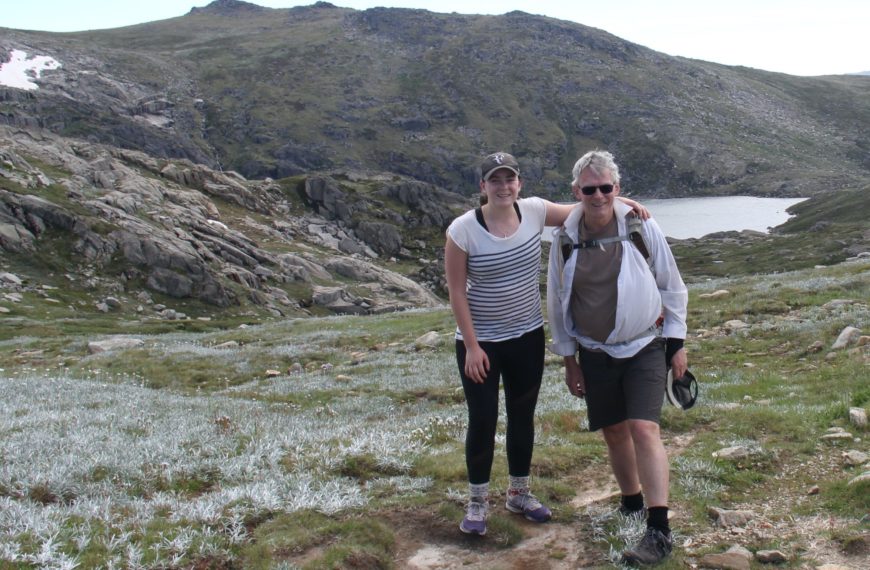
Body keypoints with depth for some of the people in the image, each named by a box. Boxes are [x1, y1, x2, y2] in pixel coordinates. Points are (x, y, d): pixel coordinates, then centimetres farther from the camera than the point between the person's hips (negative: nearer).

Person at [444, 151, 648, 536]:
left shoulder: (534, 211, -7)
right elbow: (456, 291, -14)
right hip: (481, 342, -4)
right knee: (483, 420, 3)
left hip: (528, 336, 4)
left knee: (523, 416, 15)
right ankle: (477, 502, 21)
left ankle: (519, 494, 33)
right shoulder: (463, 230, -18)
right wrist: (472, 346, -15)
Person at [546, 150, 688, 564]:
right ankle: (631, 503, 35)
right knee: (614, 432, 12)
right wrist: (569, 360, 7)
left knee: (644, 428, -15)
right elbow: (558, 303, 6)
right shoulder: (565, 239, -5)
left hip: (645, 347, -3)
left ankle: (659, 531, -12)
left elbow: (671, 288, 0)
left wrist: (676, 344, 1)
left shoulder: (642, 227, -11)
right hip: (595, 353, 3)